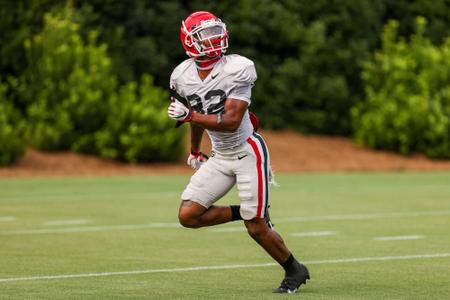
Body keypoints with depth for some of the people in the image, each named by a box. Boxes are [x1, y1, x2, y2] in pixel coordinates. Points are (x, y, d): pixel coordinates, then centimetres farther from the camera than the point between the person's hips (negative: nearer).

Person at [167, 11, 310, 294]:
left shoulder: (237, 69, -19)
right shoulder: (182, 76, -1)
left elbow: (231, 121, -24)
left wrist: (190, 116, -32)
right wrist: (195, 150, 32)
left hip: (248, 152, -6)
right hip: (220, 157, 6)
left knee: (257, 228, -5)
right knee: (188, 215, -6)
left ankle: (295, 270, 20)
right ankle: (244, 213, 16)